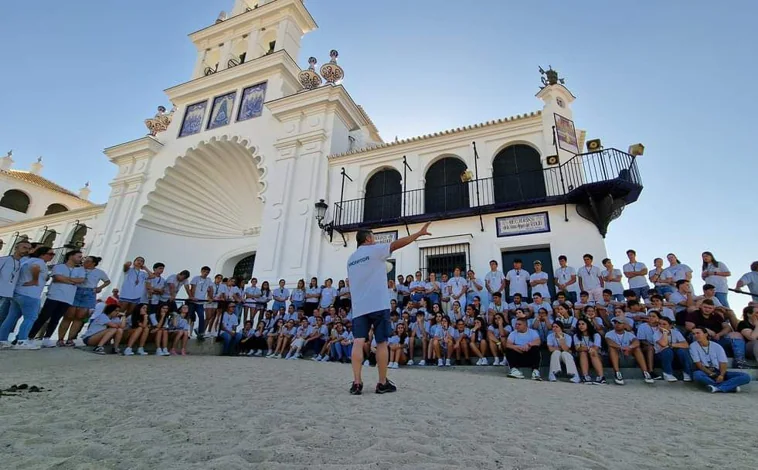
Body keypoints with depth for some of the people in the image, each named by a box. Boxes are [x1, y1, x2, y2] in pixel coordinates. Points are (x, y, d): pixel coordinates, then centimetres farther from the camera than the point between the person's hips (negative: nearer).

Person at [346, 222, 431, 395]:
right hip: (378, 304, -5)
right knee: (381, 343, 2)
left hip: (358, 307, 5)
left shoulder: (350, 259, 18)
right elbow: (396, 244, -7)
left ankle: (357, 382, -7)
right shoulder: (374, 250, 0)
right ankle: (383, 383, 9)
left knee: (358, 342, -1)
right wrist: (420, 233, -3)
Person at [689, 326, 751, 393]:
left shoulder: (717, 346, 4)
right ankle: (731, 386, -29)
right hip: (704, 372, -3)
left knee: (745, 376, -19)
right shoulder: (693, 346, -2)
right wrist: (711, 374, -19)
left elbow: (723, 363, -3)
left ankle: (717, 388, -32)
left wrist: (721, 375, -21)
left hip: (718, 372, 4)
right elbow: (698, 364, -7)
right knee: (697, 375, -39)